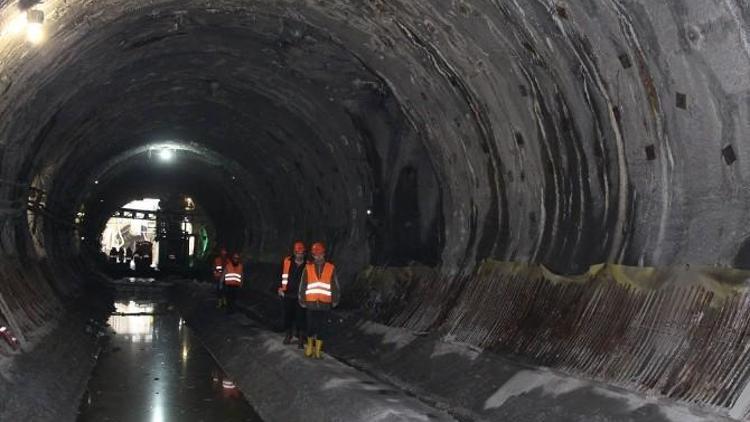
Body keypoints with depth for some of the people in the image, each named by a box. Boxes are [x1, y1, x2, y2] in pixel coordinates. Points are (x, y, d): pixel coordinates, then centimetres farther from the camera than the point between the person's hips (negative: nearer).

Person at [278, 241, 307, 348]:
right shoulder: (287, 262, 2)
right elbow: (282, 276, 11)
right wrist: (280, 288, 4)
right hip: (288, 295, 2)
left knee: (300, 316, -3)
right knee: (288, 315, 11)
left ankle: (301, 338, 5)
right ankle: (288, 335, 29)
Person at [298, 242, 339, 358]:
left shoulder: (331, 268, 2)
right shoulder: (308, 268, 2)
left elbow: (335, 286, 8)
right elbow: (302, 286, 6)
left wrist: (335, 300, 9)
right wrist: (302, 300, 6)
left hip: (325, 304, 0)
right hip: (311, 303, 0)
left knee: (321, 328, 3)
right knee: (311, 326, 4)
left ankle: (318, 350, 14)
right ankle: (310, 345, 27)